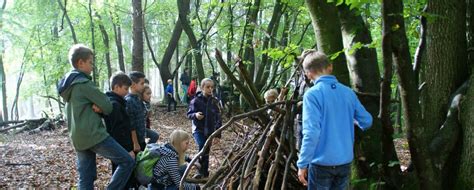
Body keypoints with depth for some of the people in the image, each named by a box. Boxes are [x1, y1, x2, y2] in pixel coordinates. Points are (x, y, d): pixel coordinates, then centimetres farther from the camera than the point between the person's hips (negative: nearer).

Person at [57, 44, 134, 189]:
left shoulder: (68, 84, 16)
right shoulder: (84, 83, -13)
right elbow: (108, 107, -13)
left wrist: (96, 108, -3)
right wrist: (100, 109, 8)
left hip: (78, 138, 10)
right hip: (93, 135, -9)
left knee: (85, 178, 10)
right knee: (127, 161, -5)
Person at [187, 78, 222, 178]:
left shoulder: (214, 101, -1)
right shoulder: (196, 100, -8)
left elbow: (218, 118, 3)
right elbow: (189, 114, -1)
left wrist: (218, 134, 0)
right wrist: (195, 115, -25)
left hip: (210, 131, 3)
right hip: (198, 130, -3)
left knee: (206, 152, 8)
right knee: (202, 148, -19)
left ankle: (204, 172, 22)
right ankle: (201, 172, -5)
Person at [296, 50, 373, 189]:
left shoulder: (312, 94, -14)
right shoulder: (348, 92, 2)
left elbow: (311, 133, -21)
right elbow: (367, 121, 8)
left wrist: (302, 164, -14)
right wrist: (354, 121, 31)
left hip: (322, 163, -5)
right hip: (345, 161, 5)